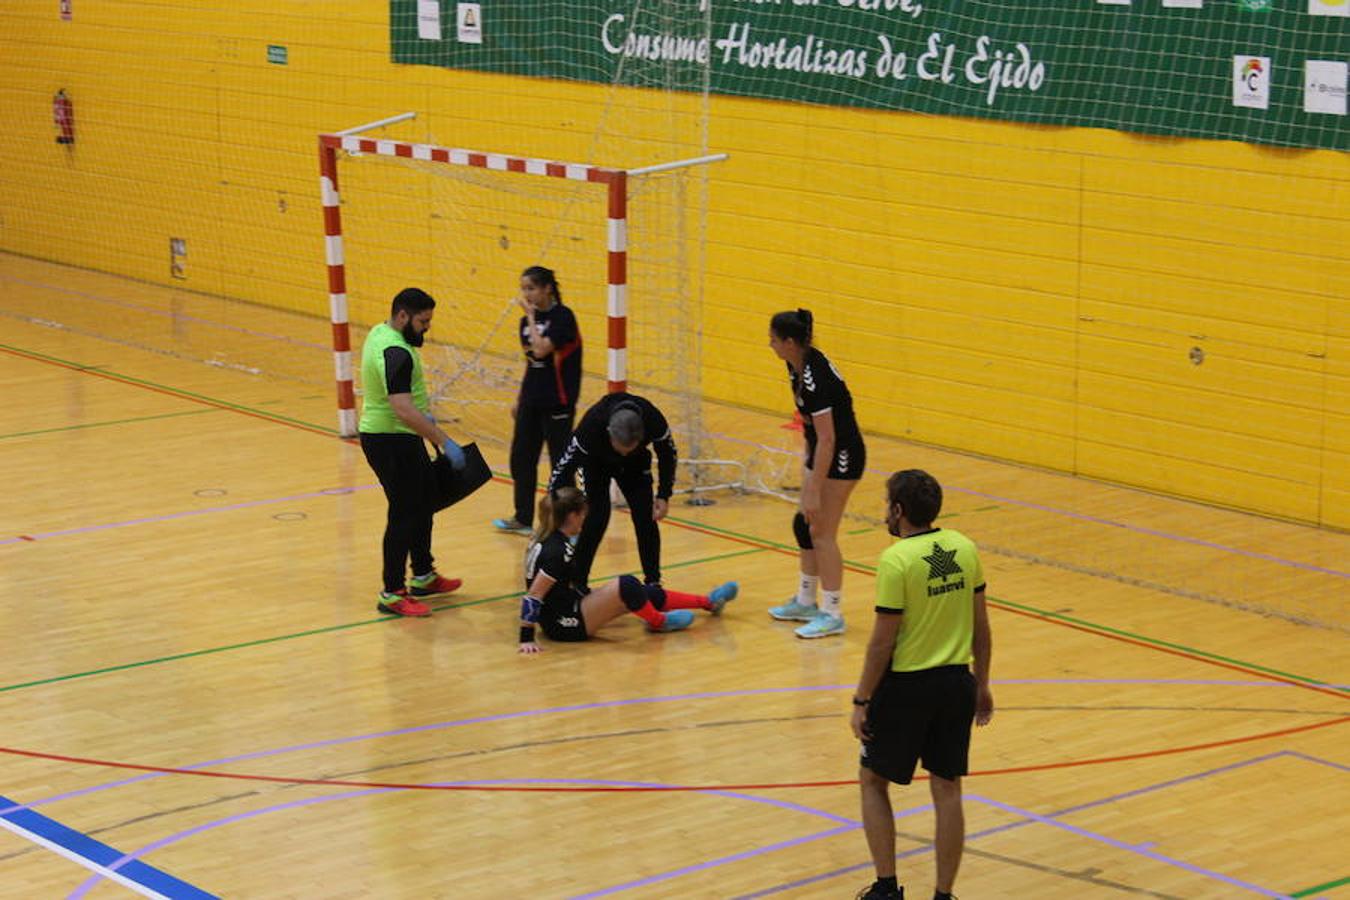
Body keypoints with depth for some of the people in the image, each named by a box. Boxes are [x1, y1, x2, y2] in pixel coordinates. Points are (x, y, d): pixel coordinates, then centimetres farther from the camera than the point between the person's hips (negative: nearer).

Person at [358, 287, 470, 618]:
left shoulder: (380, 333, 7)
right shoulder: (396, 353, -25)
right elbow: (403, 410, -34)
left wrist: (423, 414, 28)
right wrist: (444, 441, -32)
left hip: (393, 438, 11)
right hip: (391, 442, -11)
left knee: (422, 502, 20)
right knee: (403, 515, -5)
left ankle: (423, 576, 32)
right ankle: (392, 594, 1)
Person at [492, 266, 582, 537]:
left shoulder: (563, 317, -13)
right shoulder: (527, 320, 8)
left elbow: (541, 350, -25)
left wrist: (531, 317, -16)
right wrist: (519, 399, 18)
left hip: (557, 403, -8)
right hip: (531, 402, 8)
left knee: (560, 461, -1)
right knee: (521, 458, 12)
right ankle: (523, 519, 25)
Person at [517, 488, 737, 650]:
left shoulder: (547, 538, 4)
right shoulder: (557, 552, -25)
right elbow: (531, 597, -25)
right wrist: (527, 639, -25)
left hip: (564, 608, 10)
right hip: (565, 625, -10)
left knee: (647, 593, 12)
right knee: (626, 586, -25)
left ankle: (708, 602, 25)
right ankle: (658, 622, 4)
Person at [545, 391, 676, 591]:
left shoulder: (653, 421, -37)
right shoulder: (591, 426, -43)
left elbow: (667, 453, -14)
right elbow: (565, 466, -33)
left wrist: (664, 495, -15)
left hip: (636, 463, 2)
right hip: (596, 462, -2)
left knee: (645, 516, -6)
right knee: (596, 517, -17)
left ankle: (653, 582, 8)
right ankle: (577, 584, -7)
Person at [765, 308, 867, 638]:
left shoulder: (815, 378, -29)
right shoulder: (797, 365, -2)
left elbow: (827, 439, -28)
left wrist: (814, 491, -26)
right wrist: (808, 460, 21)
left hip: (842, 456, -10)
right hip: (821, 450, 10)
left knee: (822, 533, -5)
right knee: (804, 525, 15)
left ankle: (832, 614, 4)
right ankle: (806, 602, 28)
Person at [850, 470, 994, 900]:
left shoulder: (896, 561, -18)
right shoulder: (965, 549, 1)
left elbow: (882, 642, -16)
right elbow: (981, 627, 7)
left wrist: (861, 701, -7)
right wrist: (981, 685, 18)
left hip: (906, 686, -5)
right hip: (956, 683, 5)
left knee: (873, 782, 13)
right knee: (947, 789, 11)